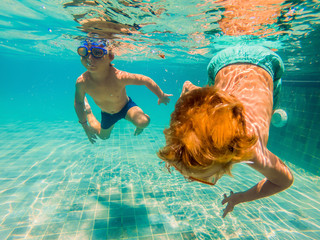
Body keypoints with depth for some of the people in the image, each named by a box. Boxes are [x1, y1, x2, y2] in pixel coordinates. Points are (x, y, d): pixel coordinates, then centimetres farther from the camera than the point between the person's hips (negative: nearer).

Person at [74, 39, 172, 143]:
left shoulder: (119, 77, -40)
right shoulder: (82, 82, -30)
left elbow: (146, 80, -26)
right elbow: (78, 102, -9)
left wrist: (161, 96, -12)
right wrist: (85, 125, -2)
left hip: (126, 107, -2)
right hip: (107, 114, 3)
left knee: (143, 122, -32)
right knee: (103, 136, 29)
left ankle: (139, 127, 10)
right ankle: (88, 111, 53)